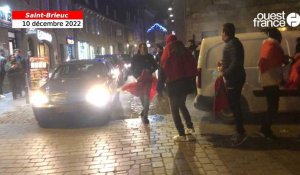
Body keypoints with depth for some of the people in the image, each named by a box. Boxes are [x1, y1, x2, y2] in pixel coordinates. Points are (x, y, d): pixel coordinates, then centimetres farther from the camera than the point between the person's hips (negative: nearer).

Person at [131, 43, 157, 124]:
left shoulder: (149, 57, -1)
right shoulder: (135, 57, -2)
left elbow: (155, 66, 8)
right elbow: (132, 69, 1)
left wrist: (150, 72, -10)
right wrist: (137, 77, -15)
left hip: (148, 79, -1)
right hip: (140, 79, 1)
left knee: (146, 96, -12)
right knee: (141, 96, 12)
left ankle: (145, 115, -12)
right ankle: (145, 110, 38)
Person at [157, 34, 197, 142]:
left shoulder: (167, 53, -6)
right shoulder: (185, 51, 7)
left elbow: (162, 72, -7)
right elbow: (193, 66, 8)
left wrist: (159, 89, -4)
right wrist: (191, 81, 16)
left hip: (173, 84, -5)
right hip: (186, 83, 6)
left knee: (174, 110, 3)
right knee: (182, 105, 25)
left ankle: (182, 135, 0)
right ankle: (190, 127, 28)